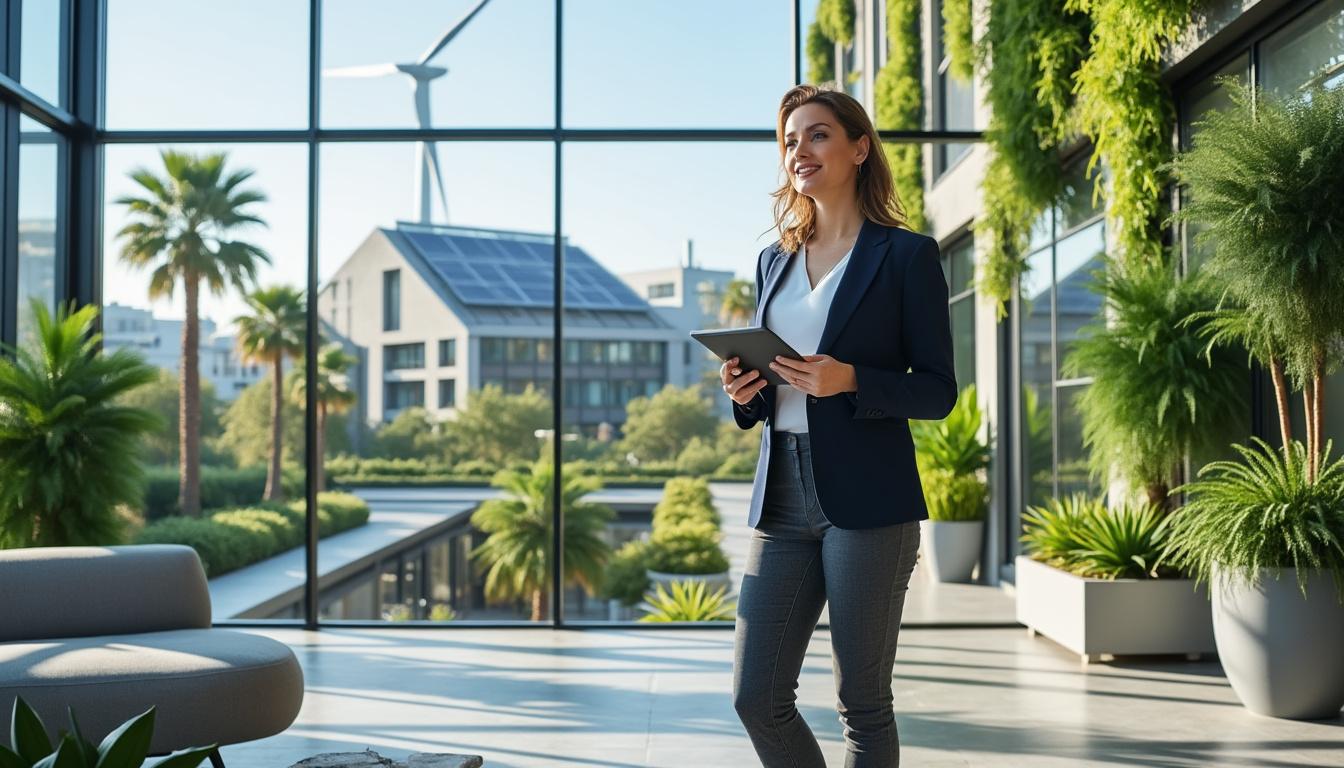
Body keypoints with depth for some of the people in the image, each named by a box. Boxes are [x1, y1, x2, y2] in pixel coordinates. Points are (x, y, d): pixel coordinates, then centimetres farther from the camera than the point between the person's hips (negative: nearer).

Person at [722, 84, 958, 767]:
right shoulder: (775, 260, 16)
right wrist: (744, 391, -1)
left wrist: (849, 380, -19)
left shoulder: (906, 255, 0)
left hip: (867, 500, -5)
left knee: (862, 703, 3)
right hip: (782, 498, 5)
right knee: (756, 697, 4)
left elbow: (938, 391, -3)